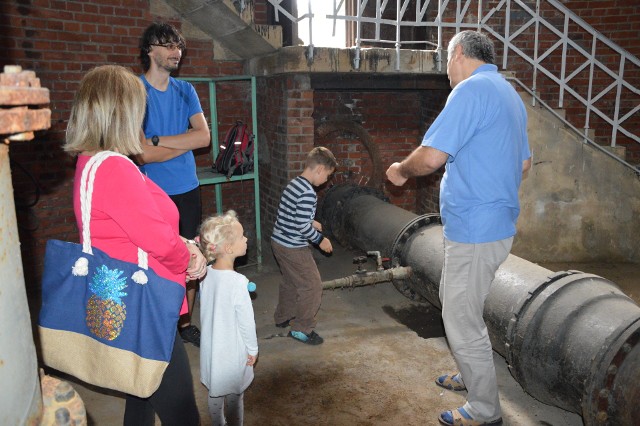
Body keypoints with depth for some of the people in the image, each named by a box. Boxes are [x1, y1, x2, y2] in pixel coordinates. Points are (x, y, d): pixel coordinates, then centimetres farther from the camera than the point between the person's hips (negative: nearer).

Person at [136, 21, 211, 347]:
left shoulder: (185, 90, 7)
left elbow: (204, 137, -5)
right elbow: (143, 154, -18)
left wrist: (158, 140, -13)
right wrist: (186, 140, -8)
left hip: (188, 189, 5)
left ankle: (185, 322, 28)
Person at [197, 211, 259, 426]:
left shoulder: (206, 275, -10)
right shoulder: (237, 282, -28)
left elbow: (205, 310, 3)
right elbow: (246, 321, -21)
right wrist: (252, 349, -6)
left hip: (211, 347, 6)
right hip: (233, 351, -6)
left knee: (215, 392, 23)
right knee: (234, 395, 14)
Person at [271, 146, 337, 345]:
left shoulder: (293, 184, 7)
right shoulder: (308, 193, -23)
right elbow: (302, 227, -25)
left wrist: (311, 221, 19)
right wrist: (320, 239, -11)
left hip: (278, 241, 10)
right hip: (293, 248, -10)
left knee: (290, 282, 26)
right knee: (312, 286, 2)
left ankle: (283, 317, 42)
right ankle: (302, 329, 10)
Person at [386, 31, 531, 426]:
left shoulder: (472, 89, -17)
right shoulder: (510, 93, 13)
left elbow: (431, 157, -23)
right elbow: (524, 162, 20)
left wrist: (401, 170, -4)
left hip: (475, 230, -10)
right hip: (498, 221, 10)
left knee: (462, 320, 4)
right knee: (455, 302, 25)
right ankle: (472, 376, 42)